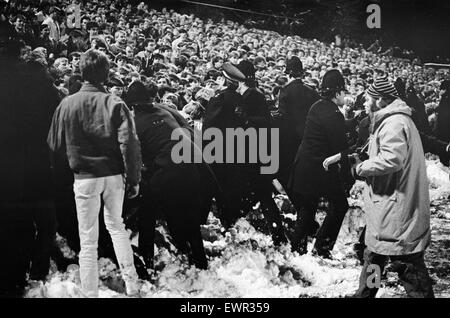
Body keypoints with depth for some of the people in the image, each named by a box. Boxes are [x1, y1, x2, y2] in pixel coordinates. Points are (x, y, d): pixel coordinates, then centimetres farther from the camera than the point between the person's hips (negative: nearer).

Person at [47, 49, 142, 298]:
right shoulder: (115, 104, -7)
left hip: (85, 177, -1)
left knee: (88, 240, 7)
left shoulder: (67, 104, -5)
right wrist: (133, 179, -5)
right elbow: (130, 144, -13)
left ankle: (90, 293, 11)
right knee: (116, 226, 22)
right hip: (114, 176, 2)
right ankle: (131, 285, 22)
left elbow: (55, 145, 4)